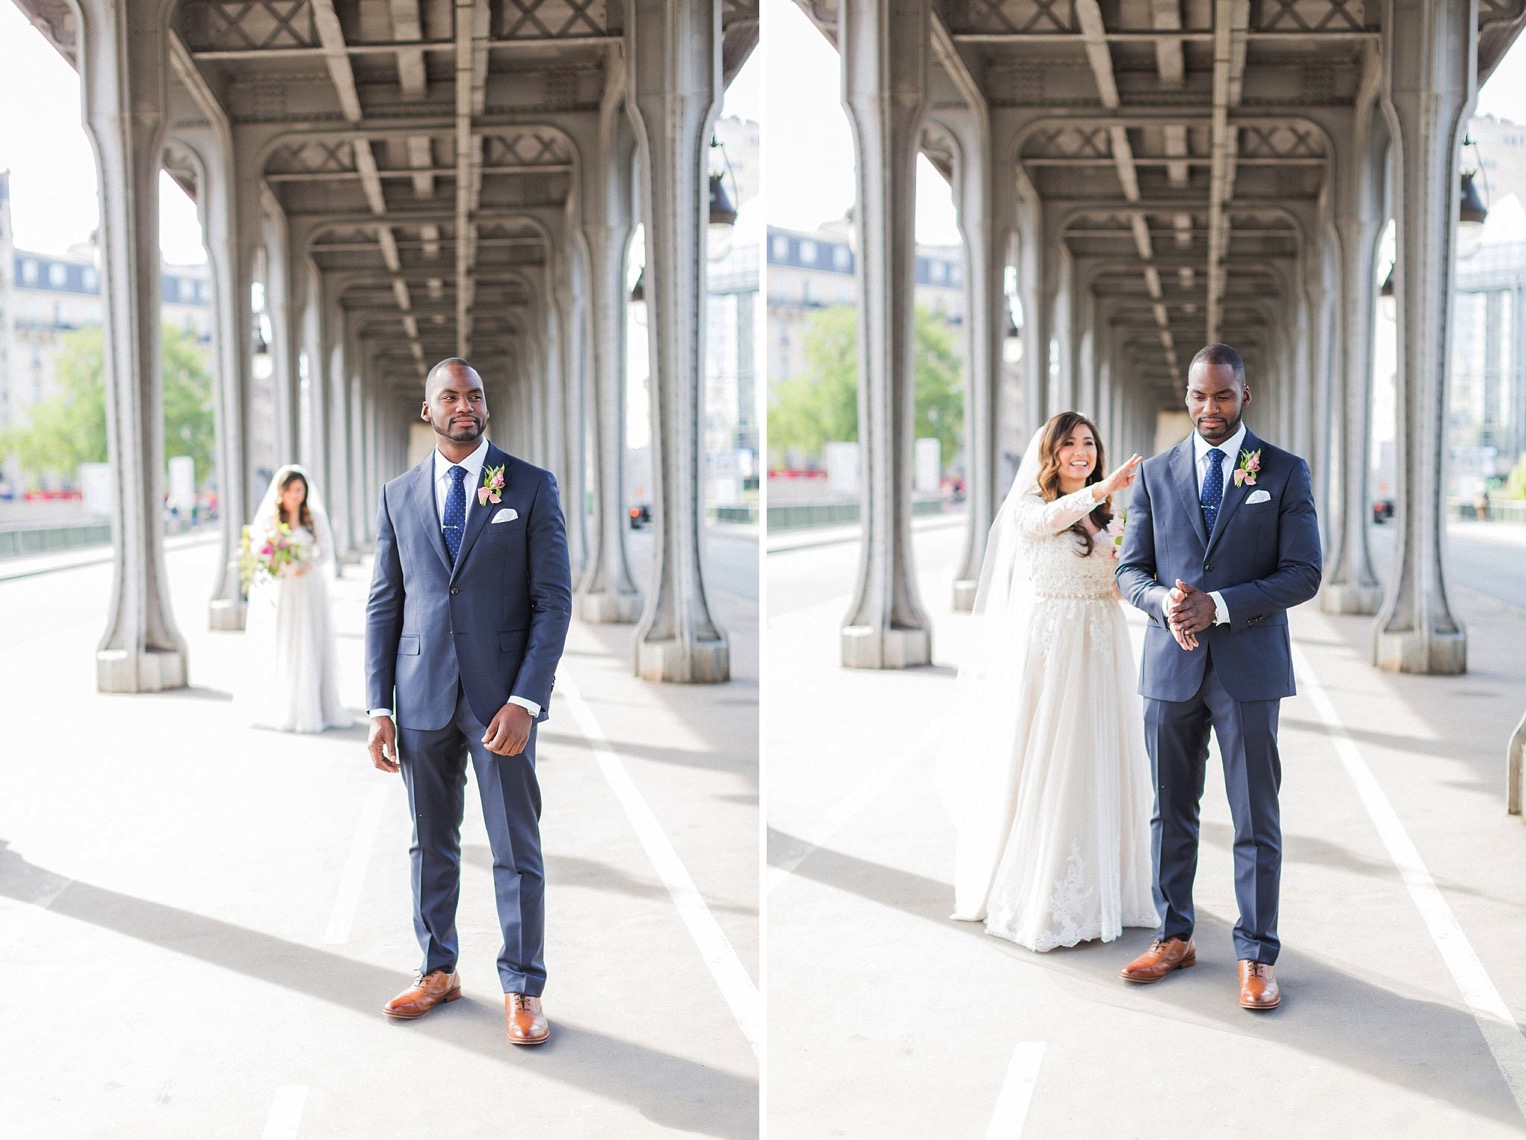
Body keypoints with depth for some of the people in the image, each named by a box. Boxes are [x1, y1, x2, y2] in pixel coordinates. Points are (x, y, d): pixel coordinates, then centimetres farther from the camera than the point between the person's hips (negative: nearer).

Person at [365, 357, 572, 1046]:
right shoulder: (398, 496, 9)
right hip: (422, 696, 3)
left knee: (516, 851, 3)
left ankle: (523, 990, 14)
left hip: (502, 695, -3)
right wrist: (379, 707, 3)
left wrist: (524, 700, -13)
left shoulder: (531, 487, -1)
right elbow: (383, 606, 10)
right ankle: (438, 971, 28)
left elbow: (554, 600, -4)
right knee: (430, 844, 13)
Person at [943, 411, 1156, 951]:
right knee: (1042, 769, -2)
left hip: (1101, 649, 5)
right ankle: (1036, 894, 8)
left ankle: (1098, 891, 17)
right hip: (1047, 648, -5)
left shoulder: (1108, 516, 15)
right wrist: (1103, 488, -41)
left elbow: (1122, 587, 15)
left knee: (1097, 769, 7)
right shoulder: (1026, 507, -1)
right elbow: (1047, 519, -26)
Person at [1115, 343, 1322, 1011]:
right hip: (1171, 667, 3)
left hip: (1248, 669, -2)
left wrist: (1219, 604, -17)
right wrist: (1165, 602, -15)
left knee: (1256, 820, 2)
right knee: (1170, 812, 12)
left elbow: (1303, 574, -5)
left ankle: (1256, 956, 12)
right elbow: (1131, 570, 8)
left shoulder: (1286, 473, 0)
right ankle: (1174, 937, 25)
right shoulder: (1155, 475, 7)